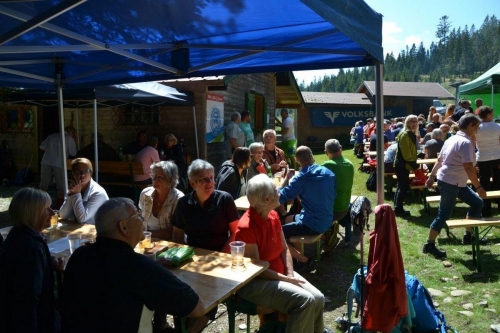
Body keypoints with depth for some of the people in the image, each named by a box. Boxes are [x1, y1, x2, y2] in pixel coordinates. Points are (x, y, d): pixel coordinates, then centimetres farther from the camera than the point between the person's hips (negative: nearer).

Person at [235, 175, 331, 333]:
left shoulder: (273, 216, 1)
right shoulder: (246, 227, -24)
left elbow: (284, 249, 7)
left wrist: (290, 274, -7)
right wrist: (286, 279, -18)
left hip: (281, 274, 8)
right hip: (255, 282, -8)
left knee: (318, 298, -7)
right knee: (305, 301, -23)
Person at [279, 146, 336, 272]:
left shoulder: (302, 178, -16)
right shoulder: (328, 173, 3)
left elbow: (280, 198, -14)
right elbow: (334, 195, 16)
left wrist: (287, 179, -1)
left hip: (313, 224, -8)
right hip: (327, 221, 8)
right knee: (289, 219, 29)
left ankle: (306, 262, 1)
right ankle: (299, 256, 26)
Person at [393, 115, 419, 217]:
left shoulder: (411, 134, 15)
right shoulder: (405, 135, -17)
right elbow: (406, 153, -21)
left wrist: (414, 164, 13)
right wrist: (415, 165, -17)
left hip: (405, 165, 10)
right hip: (402, 165, -10)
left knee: (401, 186, 12)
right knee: (404, 187, -7)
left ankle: (397, 208, 18)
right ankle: (398, 209, 0)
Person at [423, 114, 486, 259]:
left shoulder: (452, 139, 12)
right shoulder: (466, 142, -16)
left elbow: (439, 160, 16)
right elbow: (468, 167, -23)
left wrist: (432, 176, 20)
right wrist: (479, 187, -19)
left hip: (456, 182, 10)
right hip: (450, 183, -10)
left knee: (477, 203, 15)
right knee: (444, 214, -3)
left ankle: (468, 235, 24)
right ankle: (429, 245, 5)